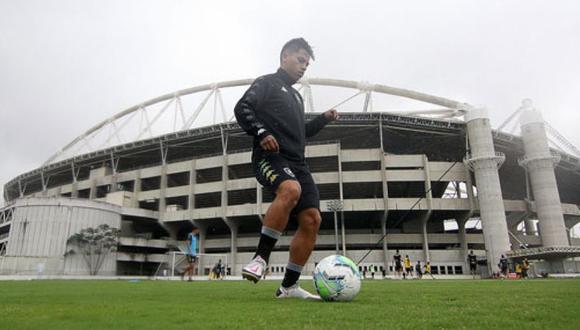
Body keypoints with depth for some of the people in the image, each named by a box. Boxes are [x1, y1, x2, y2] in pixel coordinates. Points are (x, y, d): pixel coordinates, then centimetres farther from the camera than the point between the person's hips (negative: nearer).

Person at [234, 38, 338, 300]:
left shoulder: (296, 96, 31)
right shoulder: (266, 82, 9)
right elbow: (242, 109, -5)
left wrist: (323, 119, 23)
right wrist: (261, 132, -21)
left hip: (296, 162, 8)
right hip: (270, 157, -8)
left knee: (311, 219, -5)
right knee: (291, 189, -39)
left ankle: (289, 285, 2)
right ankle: (260, 258, -27)